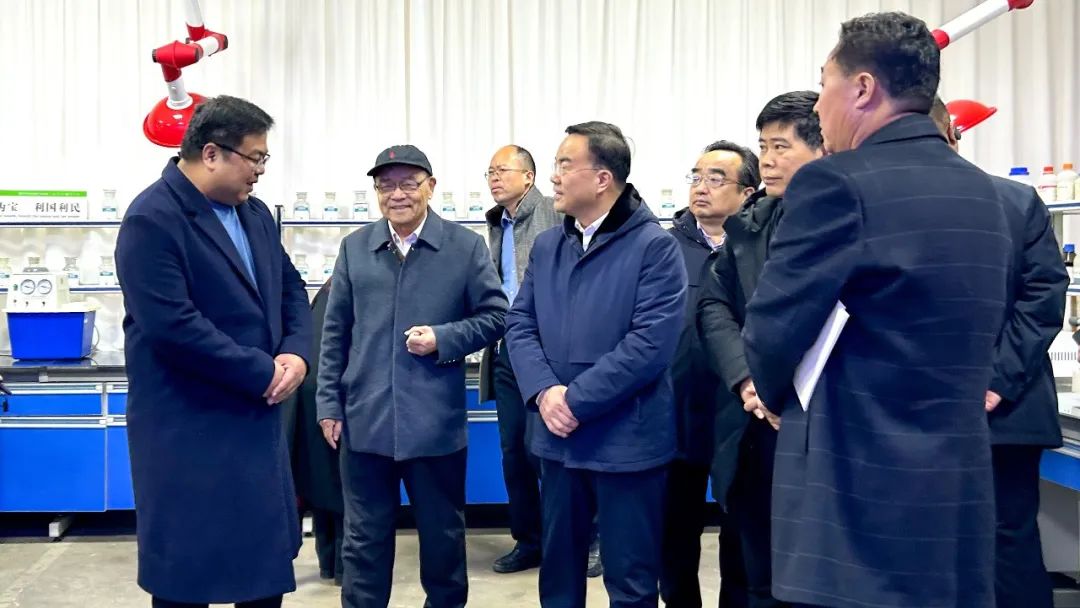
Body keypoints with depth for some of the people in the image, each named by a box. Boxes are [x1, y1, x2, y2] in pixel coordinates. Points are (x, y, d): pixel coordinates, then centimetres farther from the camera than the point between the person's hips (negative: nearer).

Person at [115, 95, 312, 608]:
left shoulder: (254, 213, 9)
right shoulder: (152, 220, -17)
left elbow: (290, 290, 13)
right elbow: (174, 326, -25)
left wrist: (296, 353, -7)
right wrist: (263, 373, -18)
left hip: (257, 419, 8)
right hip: (189, 428, -8)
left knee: (268, 558, 17)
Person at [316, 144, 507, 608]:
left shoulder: (466, 246, -1)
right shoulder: (354, 247, 6)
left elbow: (495, 315, 0)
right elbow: (335, 333, 8)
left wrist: (443, 339, -15)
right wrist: (329, 403, 5)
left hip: (436, 421, -2)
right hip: (364, 420, 2)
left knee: (443, 533, 14)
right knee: (364, 537, 11)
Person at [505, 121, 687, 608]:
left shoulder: (654, 245, -10)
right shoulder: (546, 246, 10)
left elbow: (651, 342, -18)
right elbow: (519, 325, 6)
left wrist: (576, 401, -18)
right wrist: (544, 391, -12)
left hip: (627, 441, -6)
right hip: (558, 437, 6)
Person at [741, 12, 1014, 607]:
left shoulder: (837, 183, -15)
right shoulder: (982, 192, 10)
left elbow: (769, 333, -14)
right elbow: (964, 335, 14)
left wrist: (782, 399, 8)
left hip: (859, 489, -7)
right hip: (959, 486, 8)